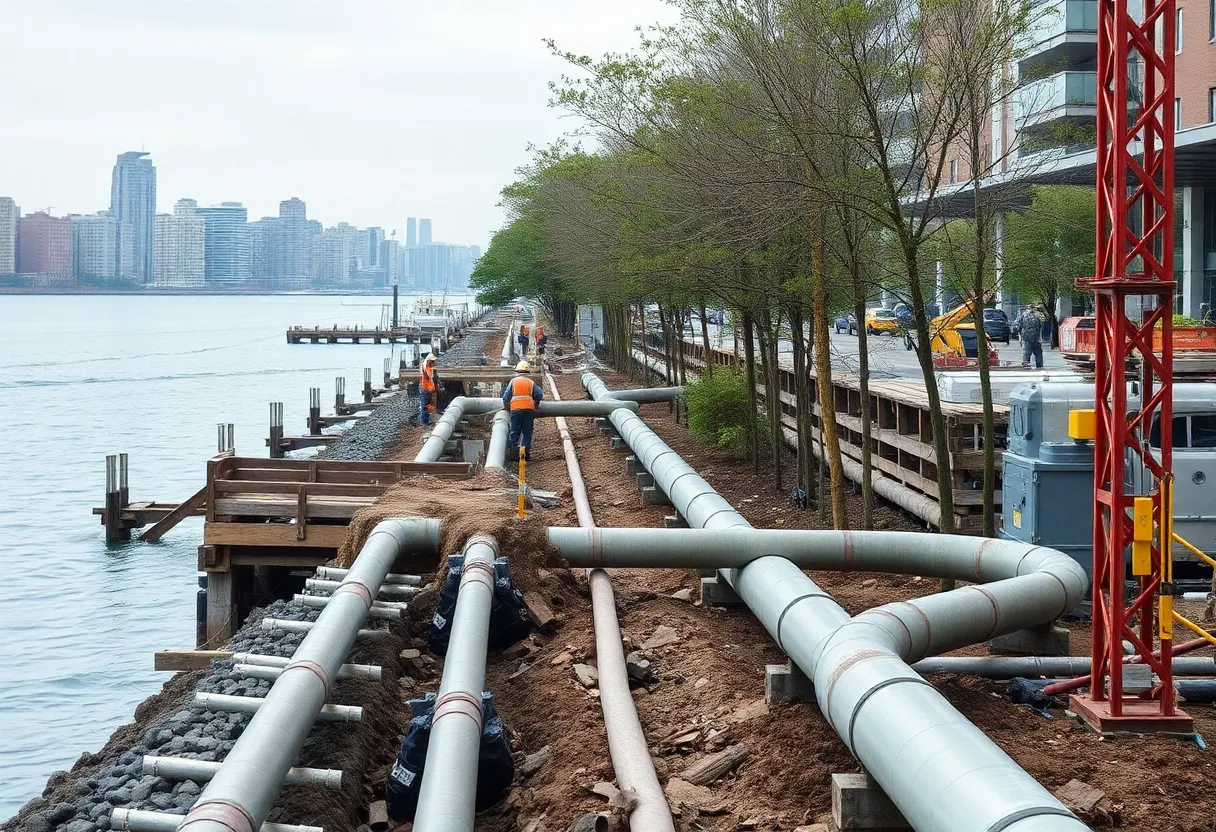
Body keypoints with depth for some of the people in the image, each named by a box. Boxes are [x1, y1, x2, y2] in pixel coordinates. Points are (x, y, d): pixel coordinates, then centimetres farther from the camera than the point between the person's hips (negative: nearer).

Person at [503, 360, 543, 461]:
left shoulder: (512, 382, 8)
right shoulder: (531, 383, 11)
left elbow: (506, 397, 6)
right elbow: (540, 395, 6)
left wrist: (507, 409, 20)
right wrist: (535, 405, 23)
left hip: (515, 409, -1)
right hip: (529, 408, 1)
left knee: (514, 431, 5)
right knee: (527, 432, 5)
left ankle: (514, 453, 1)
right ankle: (526, 452, 2)